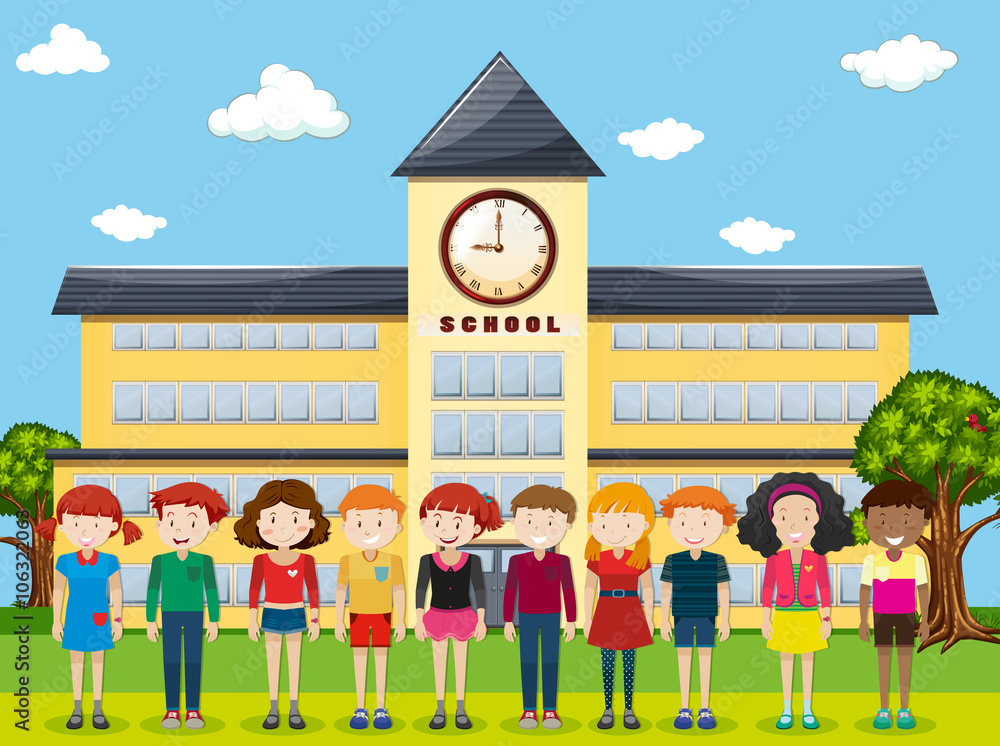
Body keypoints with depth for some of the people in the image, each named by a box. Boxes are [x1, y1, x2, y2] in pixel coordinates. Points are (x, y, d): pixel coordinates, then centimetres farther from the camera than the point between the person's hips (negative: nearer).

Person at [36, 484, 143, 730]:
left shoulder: (109, 562, -7)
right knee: (76, 662, 7)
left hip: (99, 622, 0)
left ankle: (98, 710, 16)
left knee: (98, 662, 7)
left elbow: (116, 590, 2)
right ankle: (76, 711, 16)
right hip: (75, 620, 0)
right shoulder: (65, 562, -7)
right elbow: (57, 590, 1)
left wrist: (118, 620, 1)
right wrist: (56, 620, 0)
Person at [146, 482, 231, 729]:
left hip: (195, 615, 0)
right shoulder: (160, 561, -2)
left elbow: (211, 589, 1)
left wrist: (214, 620, -1)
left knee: (193, 661, 1)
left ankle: (193, 710, 8)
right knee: (170, 661, 2)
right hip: (170, 615, 1)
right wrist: (150, 620, -1)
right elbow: (152, 589, 2)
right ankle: (172, 711, 8)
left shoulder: (204, 561, -3)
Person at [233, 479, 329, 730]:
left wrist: (315, 619, -2)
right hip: (272, 615, 0)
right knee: (273, 662, 5)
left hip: (296, 616, 0)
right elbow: (254, 590, 0)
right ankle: (273, 710, 13)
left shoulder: (306, 561, -5)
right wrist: (252, 619, -3)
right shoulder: (261, 561, -5)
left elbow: (313, 589, 0)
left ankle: (294, 711, 12)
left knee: (294, 662, 5)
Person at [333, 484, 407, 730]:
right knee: (359, 662, 4)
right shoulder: (348, 561, -5)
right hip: (358, 616, 1)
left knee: (381, 661, 3)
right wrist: (339, 621, -2)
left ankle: (381, 710, 11)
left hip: (382, 616, -1)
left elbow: (399, 590, -2)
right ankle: (360, 710, 12)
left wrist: (401, 620, -5)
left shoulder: (392, 561, -7)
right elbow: (341, 590, 0)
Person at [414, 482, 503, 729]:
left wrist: (481, 620, -2)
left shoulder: (472, 561, -6)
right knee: (439, 661, 8)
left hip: (463, 617, 0)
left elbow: (480, 589, -1)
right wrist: (419, 620, -3)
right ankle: (440, 710, 16)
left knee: (460, 662, 7)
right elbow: (420, 590, -1)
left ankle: (460, 711, 16)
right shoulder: (427, 561, -7)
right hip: (437, 617, 0)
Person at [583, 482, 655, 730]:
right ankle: (608, 710, 14)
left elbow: (647, 588, 5)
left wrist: (649, 618, 3)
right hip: (606, 616, 0)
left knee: (629, 664, 5)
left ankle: (629, 710, 14)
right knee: (607, 664, 5)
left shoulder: (640, 560, -4)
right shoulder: (597, 560, -4)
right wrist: (587, 619, 2)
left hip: (631, 616, 0)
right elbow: (589, 588, 3)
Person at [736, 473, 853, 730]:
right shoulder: (774, 558, -6)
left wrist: (826, 619, -3)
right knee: (786, 661, 7)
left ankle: (807, 712, 16)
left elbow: (824, 588, -1)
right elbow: (767, 588, 0)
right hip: (784, 617, 0)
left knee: (807, 660, 6)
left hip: (809, 617, 0)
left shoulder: (817, 558, -6)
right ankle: (787, 712, 16)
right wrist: (766, 619, -2)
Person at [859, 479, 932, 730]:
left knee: (905, 661, 3)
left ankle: (904, 711, 12)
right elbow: (864, 590, 0)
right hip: (881, 616, 0)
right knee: (883, 662, 4)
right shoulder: (871, 561, -5)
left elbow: (923, 590, 0)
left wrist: (924, 620, -1)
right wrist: (863, 620, -2)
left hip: (906, 616, 0)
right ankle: (883, 711, 12)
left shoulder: (916, 561, -5)